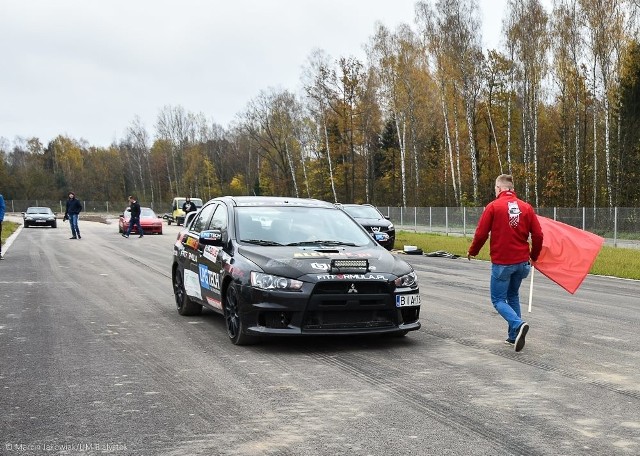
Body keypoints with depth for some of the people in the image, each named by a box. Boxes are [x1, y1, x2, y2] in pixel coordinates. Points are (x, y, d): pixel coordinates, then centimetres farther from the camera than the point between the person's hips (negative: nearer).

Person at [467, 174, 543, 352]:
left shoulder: (493, 206, -8)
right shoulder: (526, 207, 4)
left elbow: (481, 234, -9)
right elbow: (538, 235, 2)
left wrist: (472, 252, 9)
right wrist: (534, 256, 18)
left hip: (501, 263, -5)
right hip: (521, 262, 5)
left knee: (498, 300, 4)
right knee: (513, 296, 21)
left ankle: (518, 324, -21)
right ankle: (513, 336, 19)